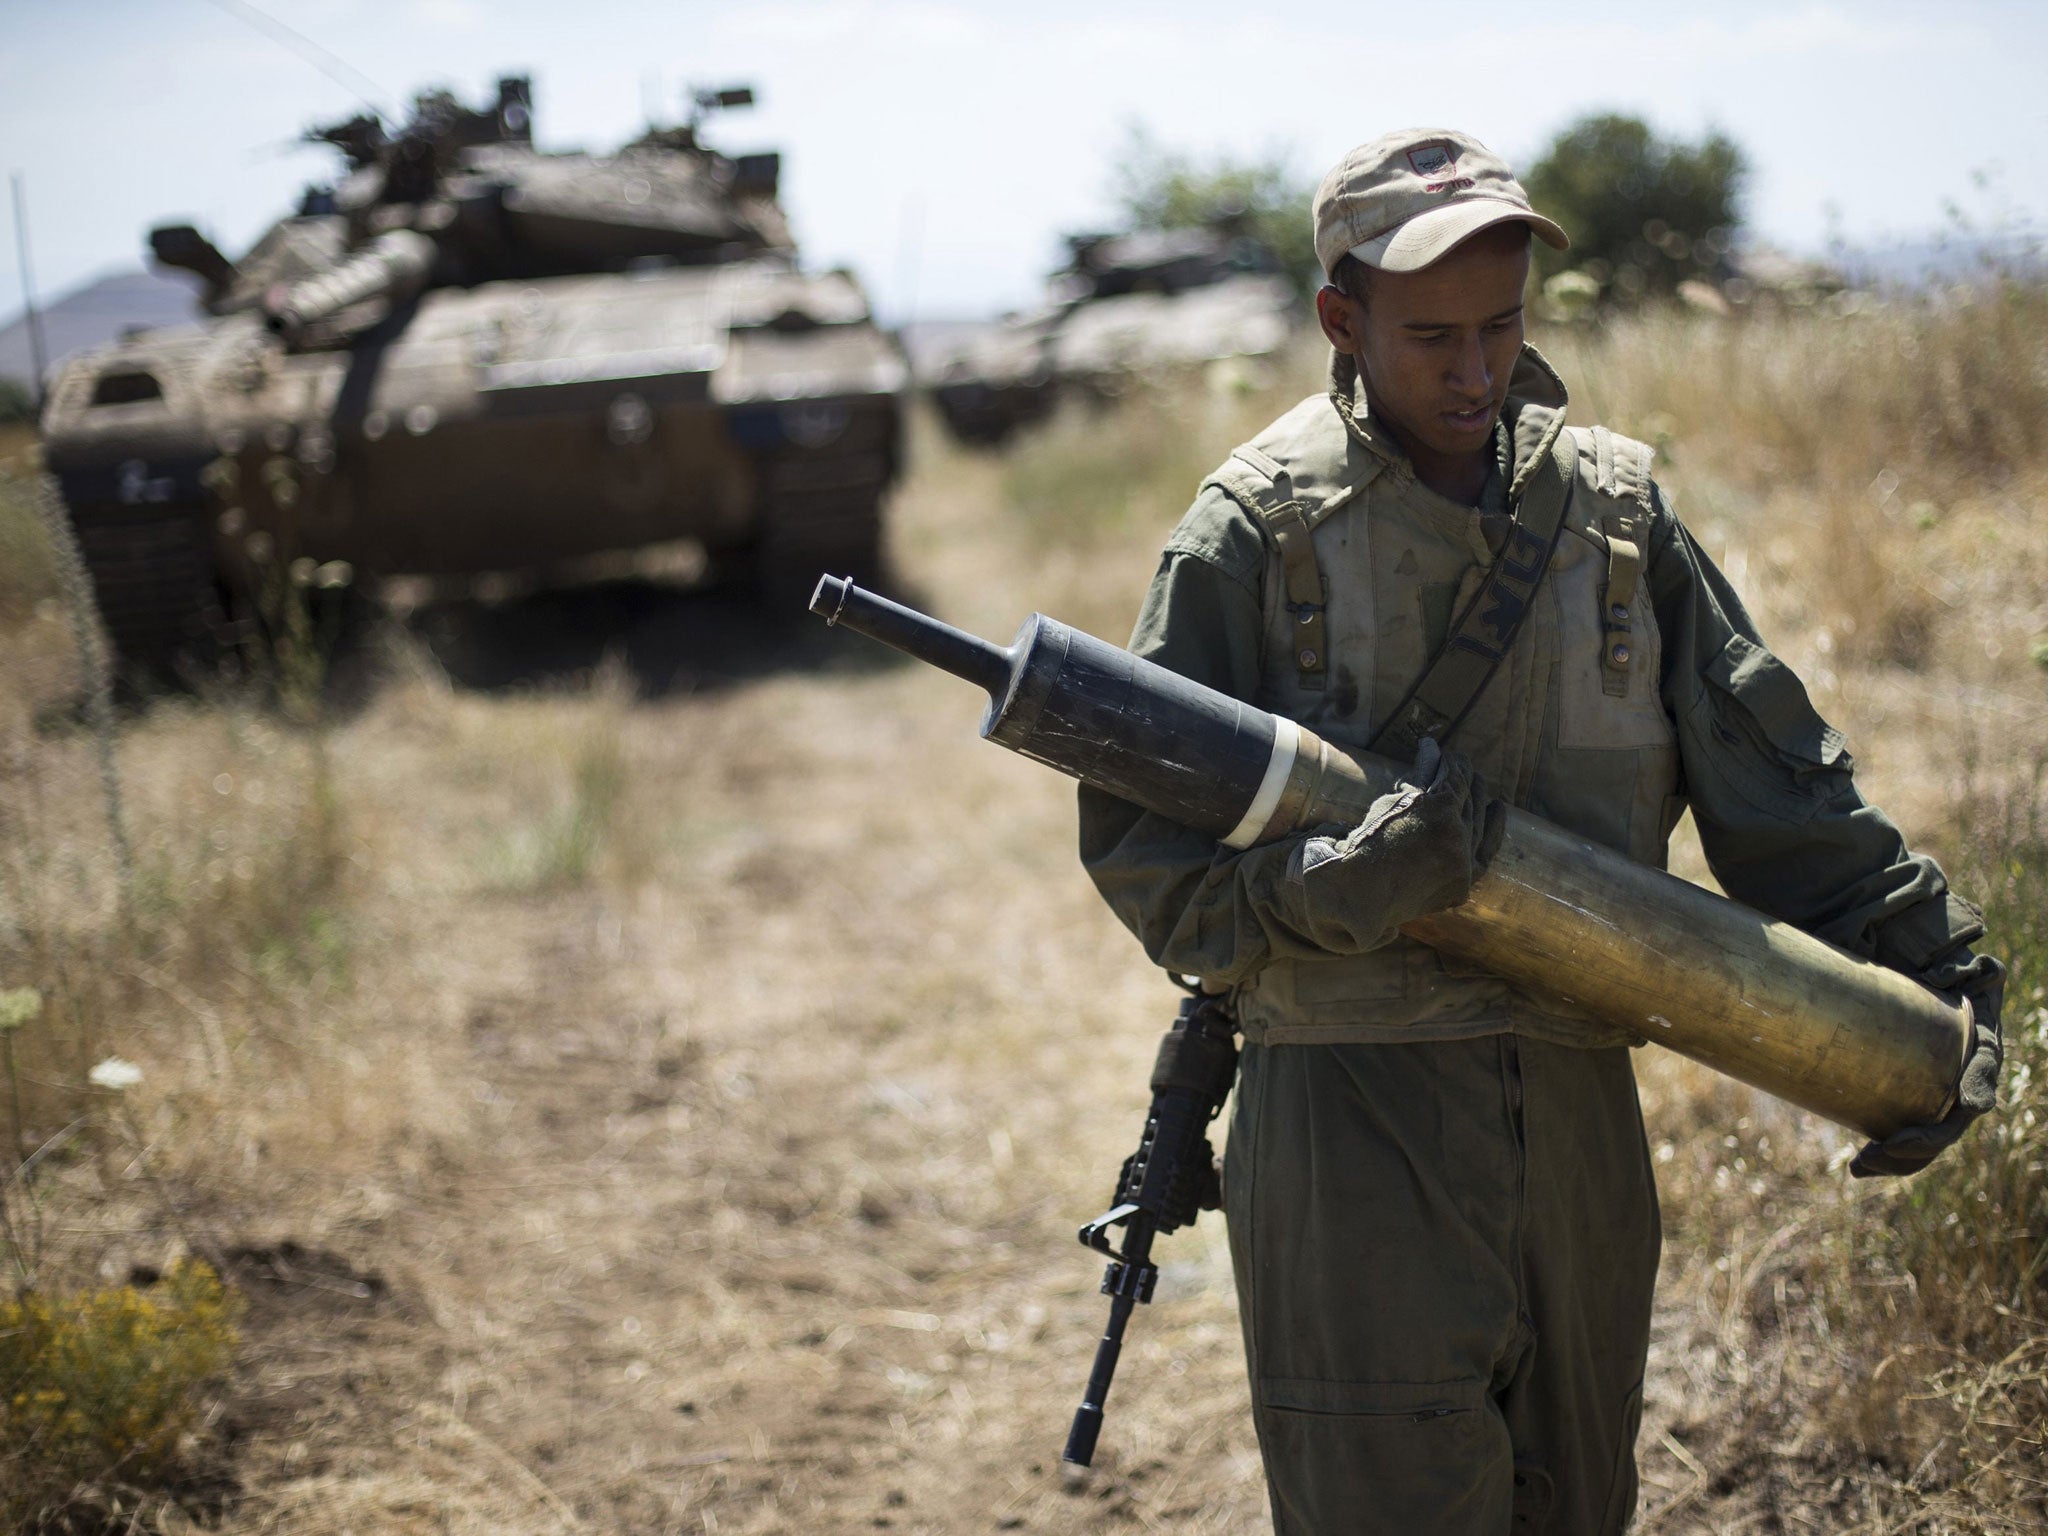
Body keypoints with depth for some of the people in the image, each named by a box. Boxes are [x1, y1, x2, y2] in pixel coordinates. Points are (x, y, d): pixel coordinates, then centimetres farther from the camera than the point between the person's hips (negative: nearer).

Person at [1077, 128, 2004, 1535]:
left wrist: (1942, 980, 4)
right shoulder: (1258, 529, -5)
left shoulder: (1616, 507, 6)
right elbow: (1138, 835, -7)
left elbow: (1779, 785, 10)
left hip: (1577, 1102, 5)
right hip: (1352, 1114, -4)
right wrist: (1323, 896, -24)